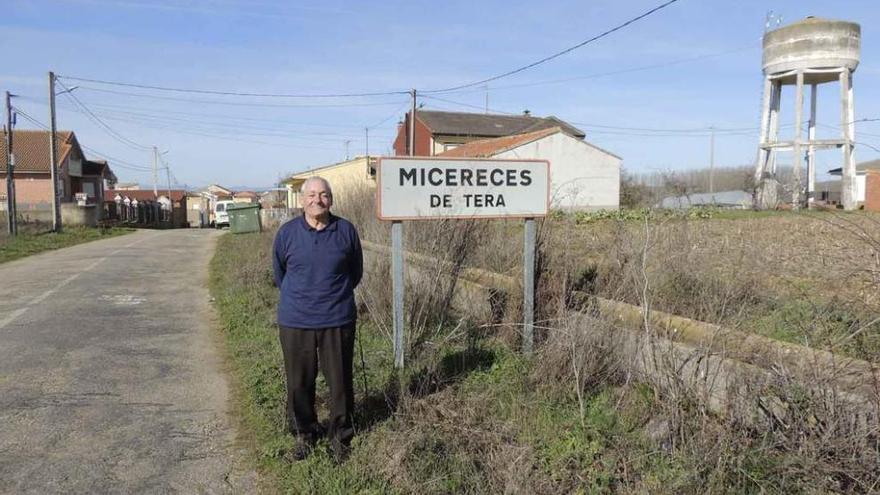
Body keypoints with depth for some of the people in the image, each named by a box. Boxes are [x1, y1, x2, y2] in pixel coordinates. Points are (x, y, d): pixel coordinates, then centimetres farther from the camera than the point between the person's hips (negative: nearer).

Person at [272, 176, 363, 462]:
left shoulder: (346, 231, -3)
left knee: (340, 381, 8)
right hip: (295, 322, 1)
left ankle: (340, 435, 26)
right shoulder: (287, 233, -2)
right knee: (299, 382, 11)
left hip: (338, 320, 0)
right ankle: (304, 433, 31)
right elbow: (279, 273, 13)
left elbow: (355, 272, 11)